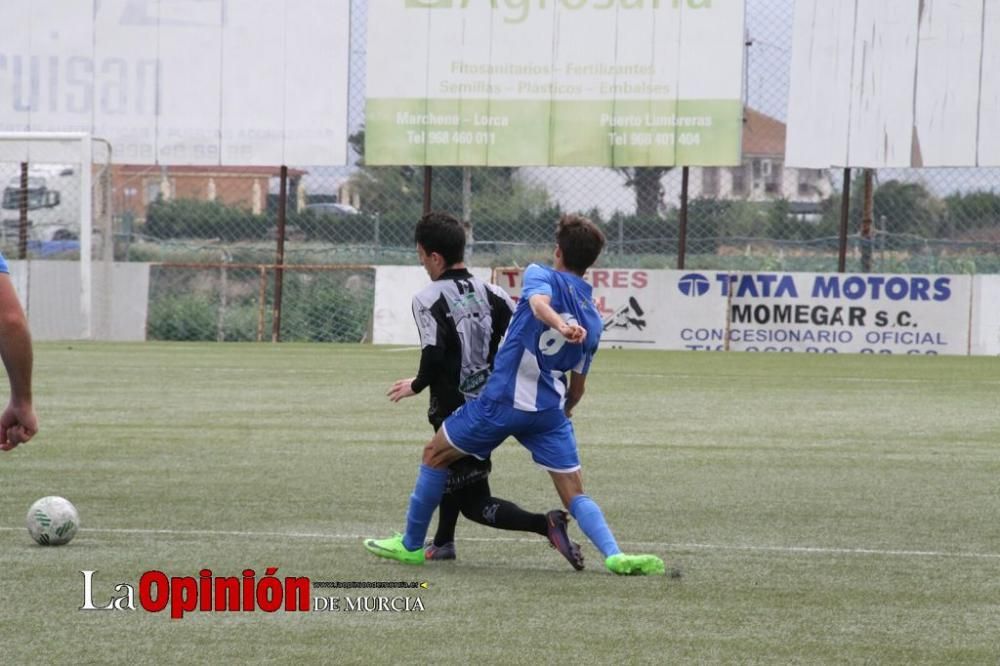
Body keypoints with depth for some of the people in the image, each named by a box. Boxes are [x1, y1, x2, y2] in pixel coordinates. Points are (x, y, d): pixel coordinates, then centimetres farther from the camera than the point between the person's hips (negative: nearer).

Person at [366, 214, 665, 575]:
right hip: (550, 409, 4)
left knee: (435, 455, 16)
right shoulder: (592, 319, 12)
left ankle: (411, 545, 23)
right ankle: (614, 555, -19)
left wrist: (560, 325, -46)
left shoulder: (541, 275, 0)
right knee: (574, 494, 5)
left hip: (500, 400, -4)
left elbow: (539, 303, -27)